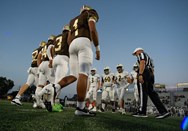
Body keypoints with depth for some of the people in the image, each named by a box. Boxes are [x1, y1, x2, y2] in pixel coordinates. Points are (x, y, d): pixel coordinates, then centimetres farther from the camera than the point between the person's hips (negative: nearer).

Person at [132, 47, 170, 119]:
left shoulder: (141, 54, 8)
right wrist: (152, 80, 24)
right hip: (151, 74, 9)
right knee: (151, 93, 6)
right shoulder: (148, 57, 33)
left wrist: (140, 74, -23)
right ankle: (163, 111, 2)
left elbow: (142, 63, -12)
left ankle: (142, 112, -4)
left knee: (143, 93, -7)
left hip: (145, 73, -9)